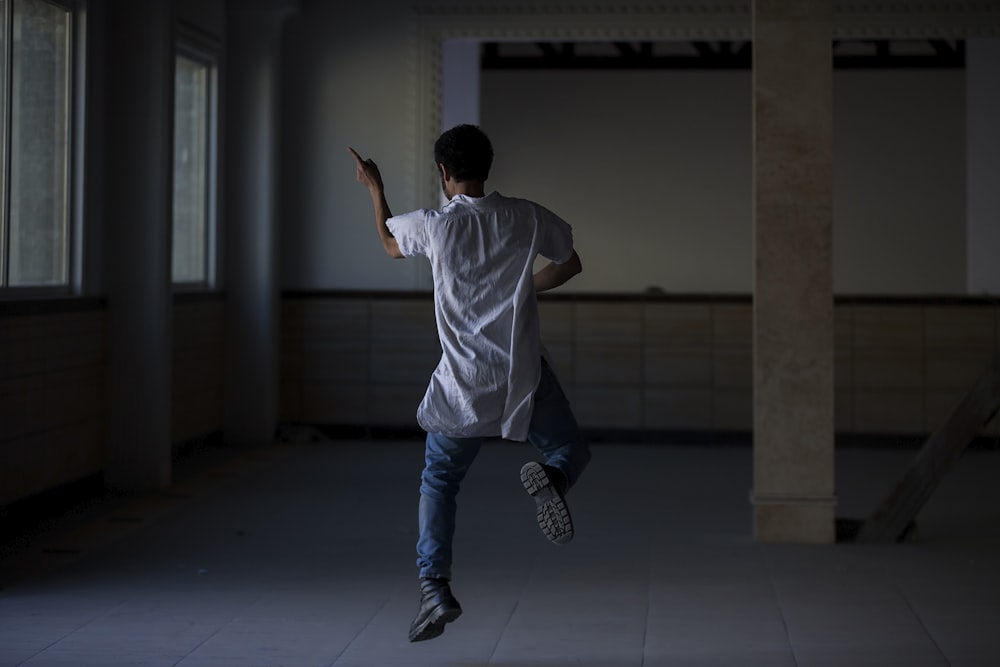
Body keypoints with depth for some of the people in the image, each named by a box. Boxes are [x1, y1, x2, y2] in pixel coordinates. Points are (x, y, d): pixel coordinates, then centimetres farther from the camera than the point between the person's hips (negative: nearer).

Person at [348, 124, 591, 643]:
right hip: (525, 376, 0)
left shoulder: (433, 225, -6)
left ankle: (435, 587, 0)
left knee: (438, 481, 15)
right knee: (571, 453, 20)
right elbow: (570, 264, 15)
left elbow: (389, 243, 18)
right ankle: (551, 478, -18)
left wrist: (374, 189, 33)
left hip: (463, 384, 0)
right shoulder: (525, 218, -2)